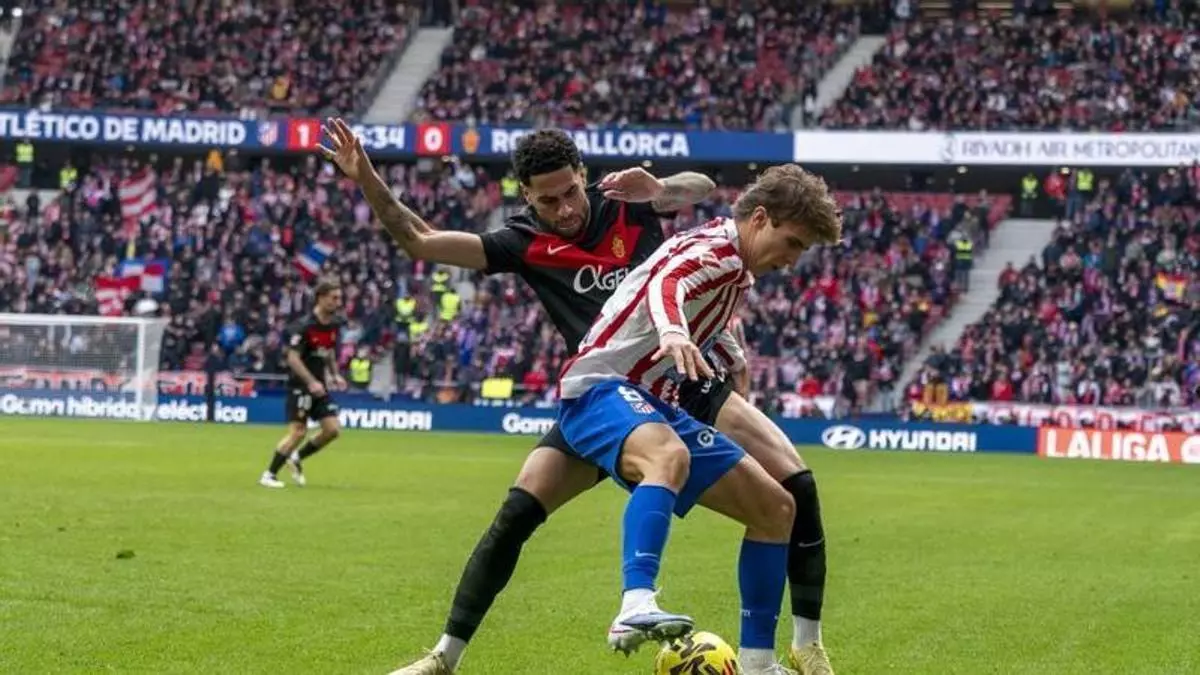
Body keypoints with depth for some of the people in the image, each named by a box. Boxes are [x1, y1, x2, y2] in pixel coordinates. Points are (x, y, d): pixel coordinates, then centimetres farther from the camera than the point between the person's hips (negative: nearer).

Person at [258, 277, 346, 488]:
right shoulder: (304, 326, -18)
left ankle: (297, 457, 20)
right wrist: (311, 382, -29)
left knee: (333, 429, 0)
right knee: (298, 431, -11)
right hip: (300, 386, -7)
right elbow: (293, 358, -22)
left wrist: (334, 375, 9)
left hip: (319, 386, 7)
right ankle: (269, 475, 2)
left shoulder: (334, 324, 6)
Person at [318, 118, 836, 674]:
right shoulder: (524, 243, -4)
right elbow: (420, 241, -8)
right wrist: (366, 180, -21)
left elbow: (702, 188, -6)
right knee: (517, 513, -13)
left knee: (795, 484, -17)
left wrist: (657, 188, -28)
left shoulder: (625, 204, -2)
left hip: (689, 382, 0)